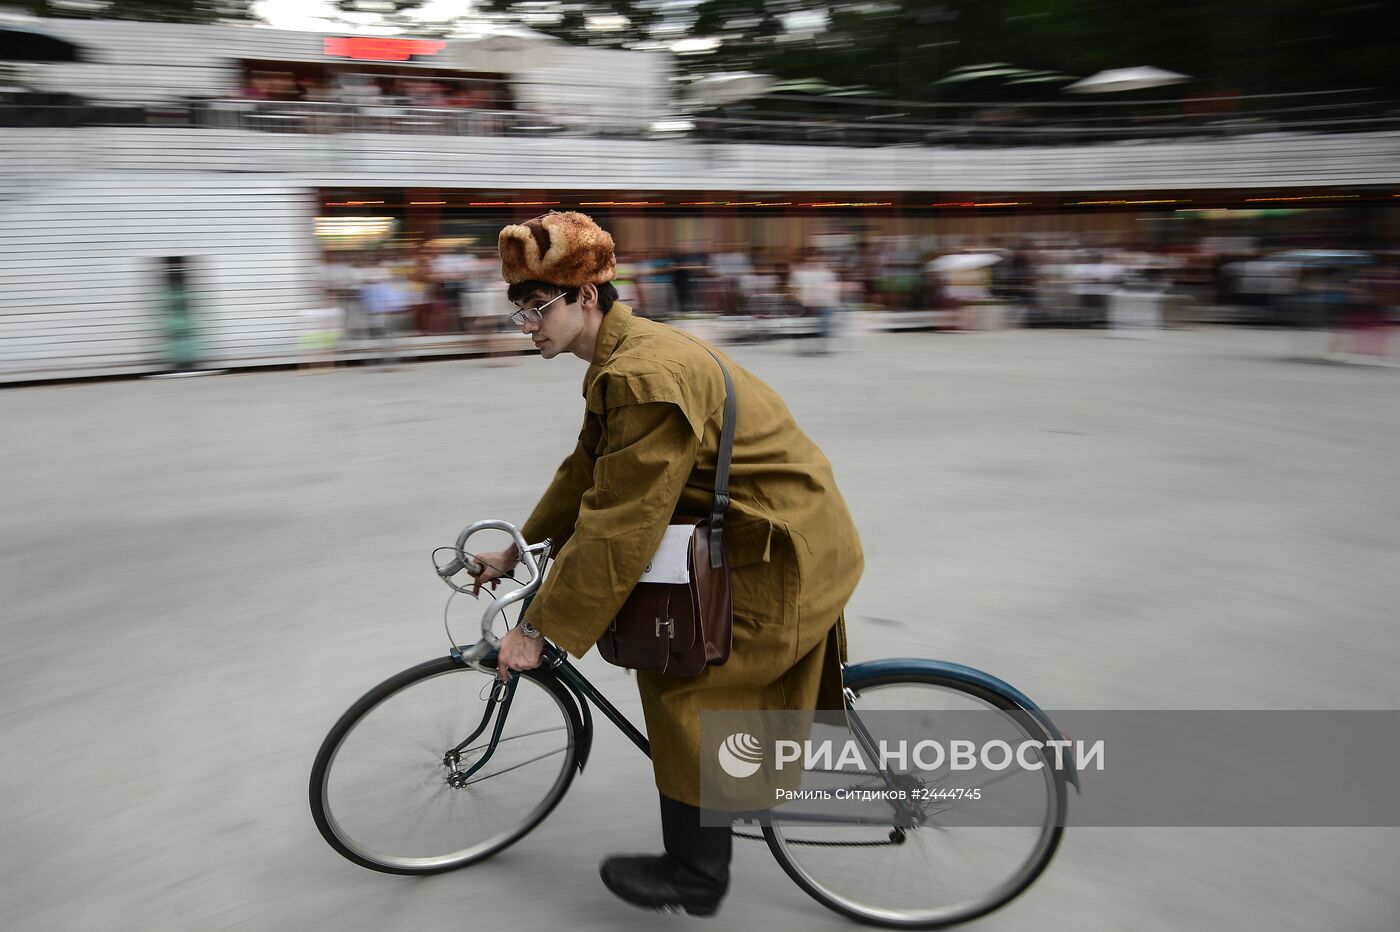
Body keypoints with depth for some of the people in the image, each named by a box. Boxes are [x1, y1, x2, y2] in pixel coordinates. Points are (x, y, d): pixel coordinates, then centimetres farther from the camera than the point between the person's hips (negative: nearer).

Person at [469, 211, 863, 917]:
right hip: (771, 535, 10)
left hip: (780, 554, -10)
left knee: (687, 695, 0)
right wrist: (517, 551, 17)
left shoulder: (643, 376, -27)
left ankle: (695, 877, 18)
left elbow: (617, 528, -28)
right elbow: (587, 473, 14)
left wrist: (538, 628, -20)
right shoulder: (623, 357, 6)